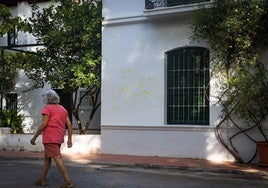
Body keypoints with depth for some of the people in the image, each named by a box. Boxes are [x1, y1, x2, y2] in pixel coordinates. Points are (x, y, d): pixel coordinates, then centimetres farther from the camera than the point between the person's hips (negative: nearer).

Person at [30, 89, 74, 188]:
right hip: (58, 138, 8)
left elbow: (43, 124, -16)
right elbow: (69, 124, 7)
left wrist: (34, 137, -8)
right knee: (47, 157, 19)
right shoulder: (62, 109, 12)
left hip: (50, 138, -8)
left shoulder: (47, 108, -9)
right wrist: (69, 139, 10)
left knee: (57, 159, -11)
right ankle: (42, 180, 24)